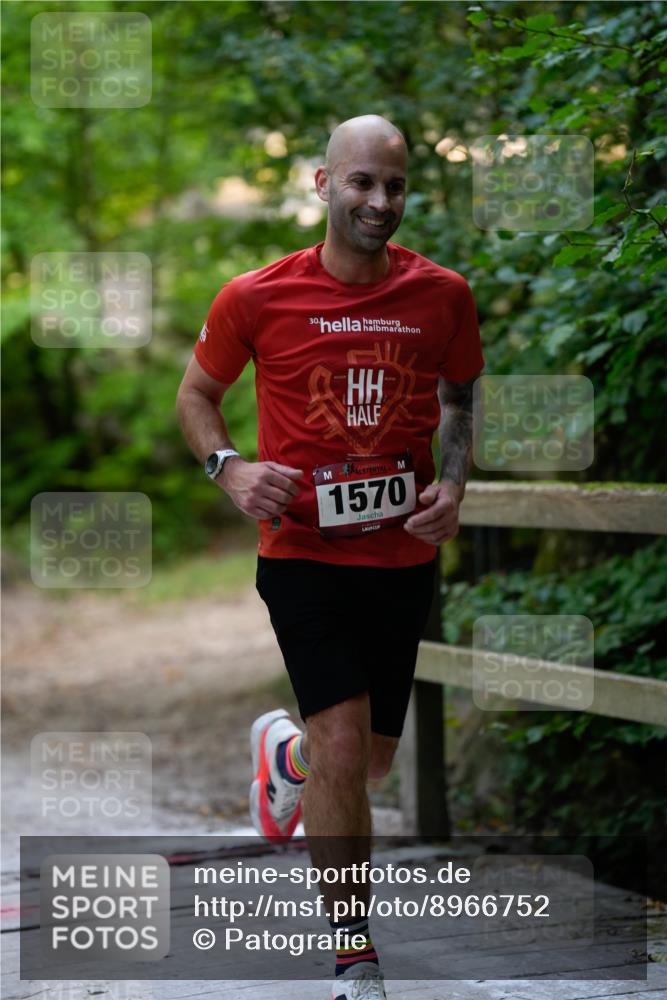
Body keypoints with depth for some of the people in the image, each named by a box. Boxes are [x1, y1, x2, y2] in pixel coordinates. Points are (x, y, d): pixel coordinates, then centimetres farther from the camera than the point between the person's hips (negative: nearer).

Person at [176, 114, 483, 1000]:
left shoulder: (442, 294, -1)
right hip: (304, 552, -3)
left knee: (371, 759, 14)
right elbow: (196, 395, 7)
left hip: (403, 555, 3)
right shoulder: (256, 298, -8)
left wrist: (454, 485, -1)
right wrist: (229, 467, -12)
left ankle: (284, 752, 52)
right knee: (344, 746, -16)